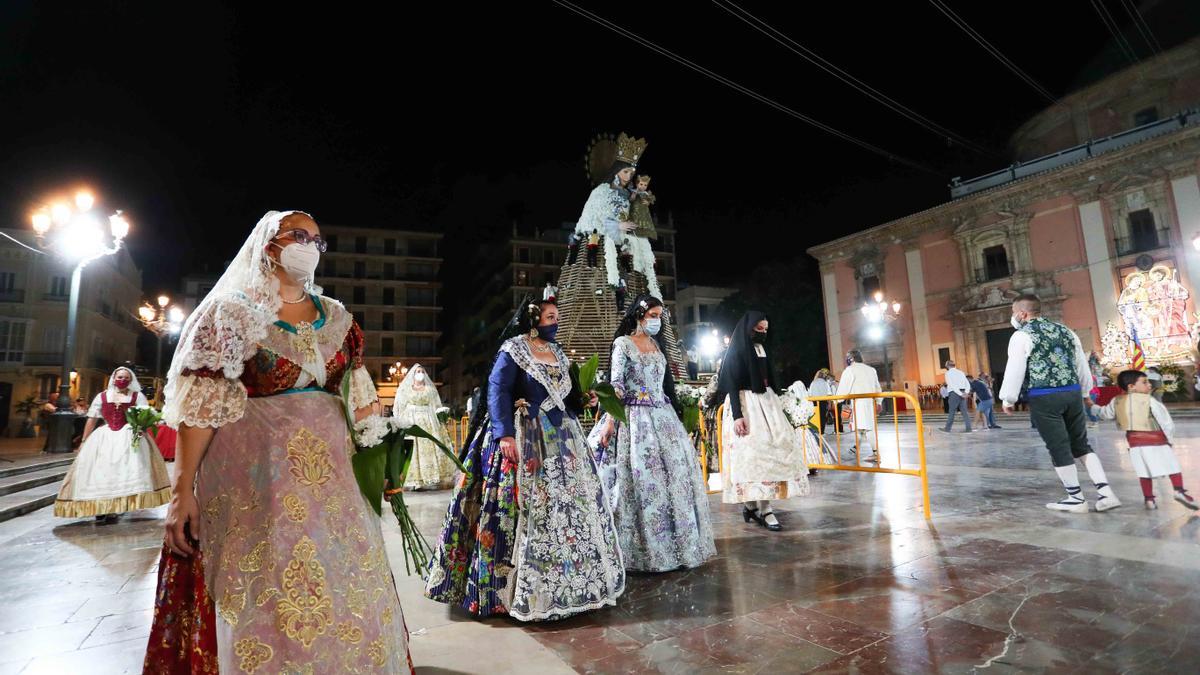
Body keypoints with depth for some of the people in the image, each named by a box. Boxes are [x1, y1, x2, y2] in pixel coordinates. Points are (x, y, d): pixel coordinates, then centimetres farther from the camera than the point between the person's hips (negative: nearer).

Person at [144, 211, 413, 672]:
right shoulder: (231, 310, -2)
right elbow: (199, 405, -7)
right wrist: (183, 488, -13)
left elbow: (358, 394, 15)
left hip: (327, 472, 4)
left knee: (347, 590, 8)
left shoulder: (336, 316, 11)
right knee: (264, 598, 3)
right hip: (257, 475, -4)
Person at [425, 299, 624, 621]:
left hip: (561, 437, 8)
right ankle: (513, 588, 7)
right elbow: (497, 391, -15)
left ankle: (561, 580, 25)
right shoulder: (512, 350, -7)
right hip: (524, 439, -7)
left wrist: (583, 400, 3)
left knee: (568, 504, 10)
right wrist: (505, 434, -24)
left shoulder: (557, 353, 15)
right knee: (526, 509, -6)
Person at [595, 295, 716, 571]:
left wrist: (675, 415, 15)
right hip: (636, 417, -6)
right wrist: (609, 420, -18)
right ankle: (646, 549, 5)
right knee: (642, 476, -7)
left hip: (663, 416, 6)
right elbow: (616, 384, -10)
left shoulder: (657, 344, 17)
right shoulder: (623, 343, -2)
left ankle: (679, 543, 17)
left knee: (676, 470, 4)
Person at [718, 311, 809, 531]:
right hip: (745, 405, -8)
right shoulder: (735, 352, -7)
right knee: (753, 453, -8)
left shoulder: (762, 349, 14)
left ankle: (752, 504, 7)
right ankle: (764, 510, -4)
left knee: (773, 449, 1)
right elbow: (732, 386, -13)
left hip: (766, 403, 8)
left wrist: (776, 408, 19)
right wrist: (737, 416, -22)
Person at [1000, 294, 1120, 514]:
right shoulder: (1065, 331, 15)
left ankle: (1076, 498, 15)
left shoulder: (1021, 336, -6)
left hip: (1043, 397, -7)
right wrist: (1083, 392, 31)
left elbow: (1015, 369, -10)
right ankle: (1105, 493, 12)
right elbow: (1082, 365, 19)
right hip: (1073, 392, 7)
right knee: (1081, 445, 18)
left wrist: (1008, 399, 0)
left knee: (1059, 448, 5)